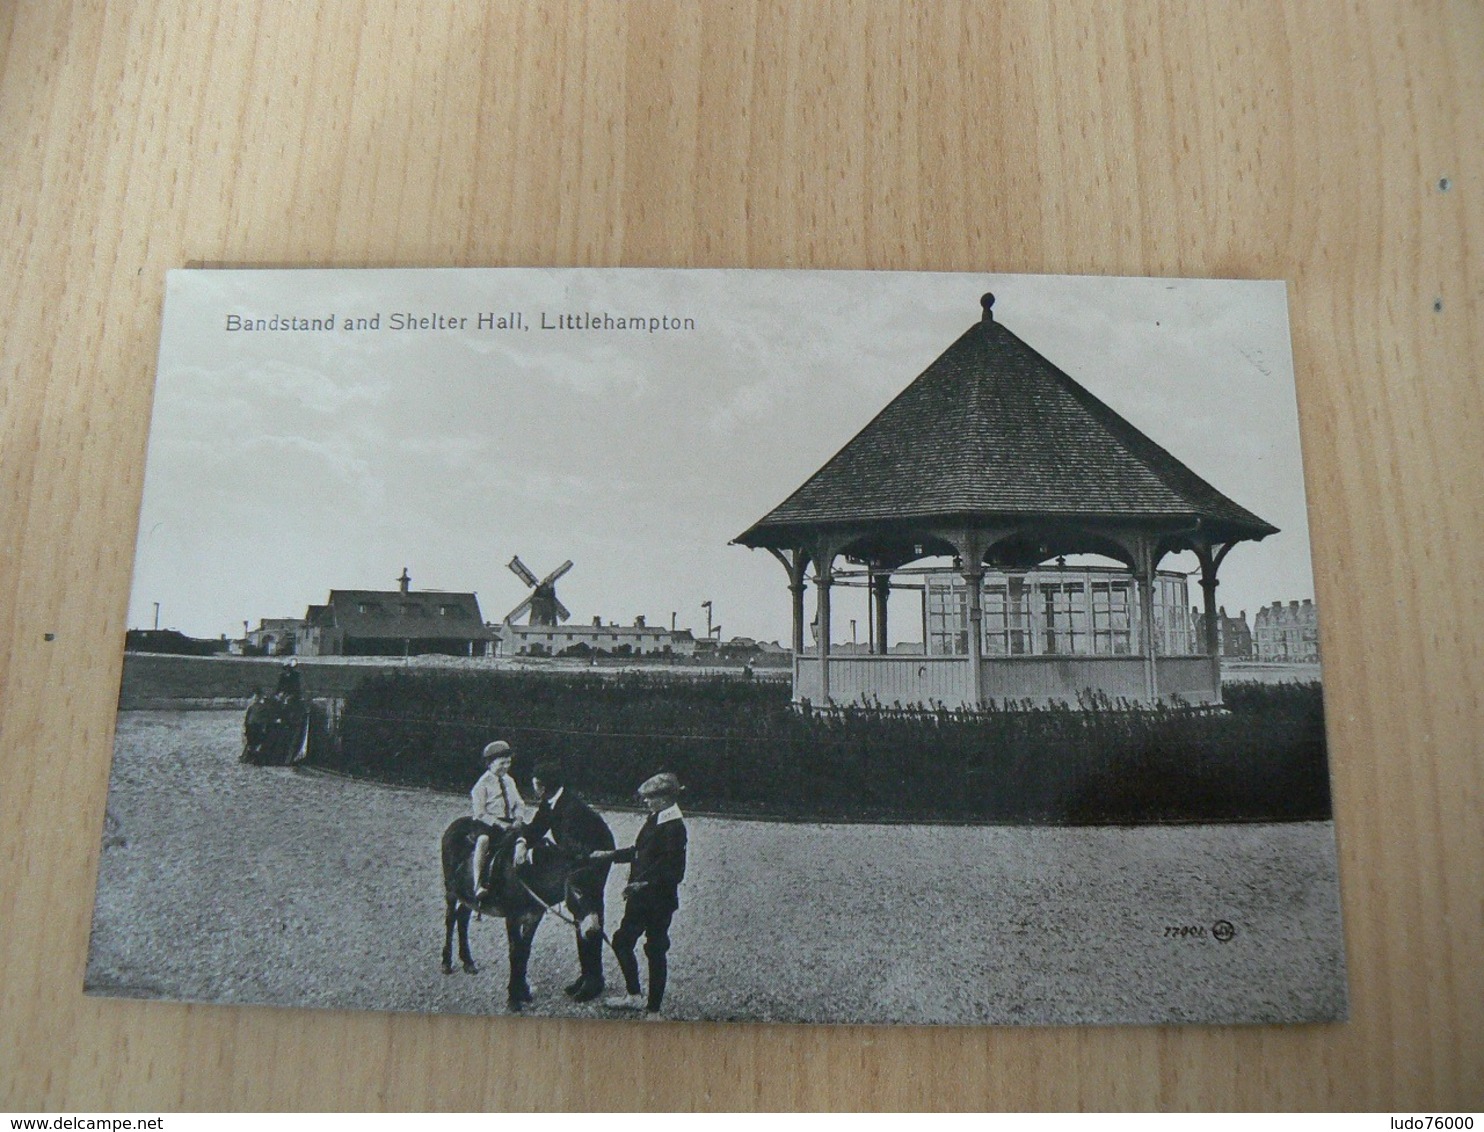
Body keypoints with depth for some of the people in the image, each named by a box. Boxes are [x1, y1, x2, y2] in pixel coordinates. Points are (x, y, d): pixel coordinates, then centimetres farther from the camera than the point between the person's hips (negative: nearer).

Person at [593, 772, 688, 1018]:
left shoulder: (674, 827, -21)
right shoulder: (654, 819, 6)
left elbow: (674, 871, -22)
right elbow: (638, 851, 19)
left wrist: (645, 883, -24)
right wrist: (608, 856, 19)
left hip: (658, 900, -10)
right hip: (640, 898, 10)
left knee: (655, 950, 2)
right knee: (621, 941, 19)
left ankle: (653, 1011, 15)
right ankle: (633, 995, 36)